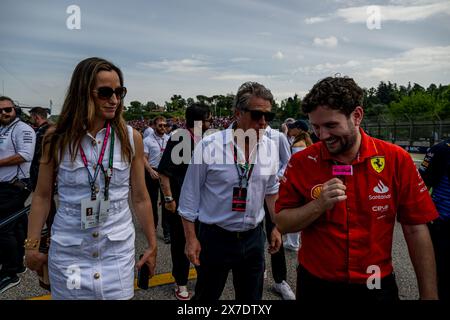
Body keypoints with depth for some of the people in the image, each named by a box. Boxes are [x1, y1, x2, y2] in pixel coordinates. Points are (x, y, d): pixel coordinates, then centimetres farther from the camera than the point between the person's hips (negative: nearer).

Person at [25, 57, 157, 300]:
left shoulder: (131, 138, -7)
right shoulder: (57, 139, -6)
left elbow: (140, 198, -2)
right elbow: (42, 196, 3)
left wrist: (152, 245, 3)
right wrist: (31, 246, 3)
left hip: (118, 250, 0)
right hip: (67, 252, 1)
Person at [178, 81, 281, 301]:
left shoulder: (270, 147, -2)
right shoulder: (209, 146, -16)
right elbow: (190, 194, -9)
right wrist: (191, 238, -7)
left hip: (254, 237, 4)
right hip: (215, 237, -3)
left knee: (251, 297, 19)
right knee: (206, 297, 15)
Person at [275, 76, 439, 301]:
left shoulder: (397, 160, -10)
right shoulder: (301, 162, -11)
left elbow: (416, 230, -4)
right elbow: (282, 223, -8)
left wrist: (429, 295, -3)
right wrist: (319, 205, -24)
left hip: (377, 285, 0)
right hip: (315, 284, 0)